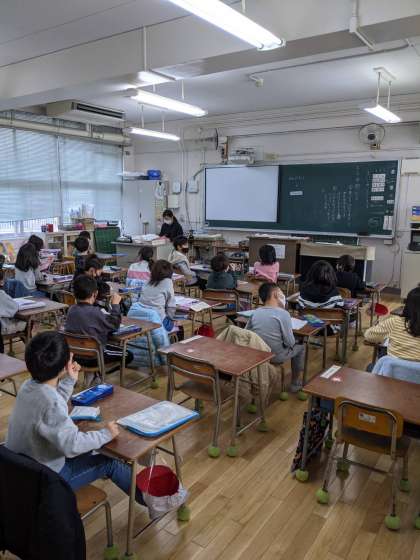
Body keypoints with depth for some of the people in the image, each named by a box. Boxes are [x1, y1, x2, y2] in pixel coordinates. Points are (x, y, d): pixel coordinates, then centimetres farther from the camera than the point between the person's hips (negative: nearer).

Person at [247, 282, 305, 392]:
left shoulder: (255, 312, -5)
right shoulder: (283, 314, -20)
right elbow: (290, 343, -17)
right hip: (276, 356, -5)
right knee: (300, 348, 21)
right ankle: (296, 384, 30)